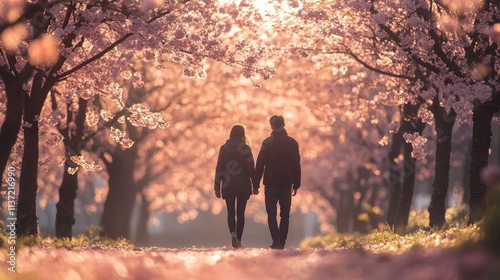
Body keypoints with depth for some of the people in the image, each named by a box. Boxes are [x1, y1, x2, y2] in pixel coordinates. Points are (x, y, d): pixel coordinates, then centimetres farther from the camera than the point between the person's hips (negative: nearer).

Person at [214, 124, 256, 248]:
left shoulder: (224, 148, 0)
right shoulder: (245, 148, -4)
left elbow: (219, 168, 0)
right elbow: (251, 168, -5)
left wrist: (217, 187, 3)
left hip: (228, 186, 1)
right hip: (243, 186, -1)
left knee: (231, 212, 7)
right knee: (240, 213, 8)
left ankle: (233, 233, -17)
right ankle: (238, 240, 7)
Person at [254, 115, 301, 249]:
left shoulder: (267, 143, -5)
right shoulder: (292, 143, 2)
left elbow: (260, 165, -6)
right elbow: (296, 165, 4)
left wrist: (256, 184, -2)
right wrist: (296, 184, 10)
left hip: (271, 184, -2)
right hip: (286, 184, 2)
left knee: (272, 214, 2)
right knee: (285, 214, 10)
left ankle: (276, 240, -14)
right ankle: (282, 242, 9)